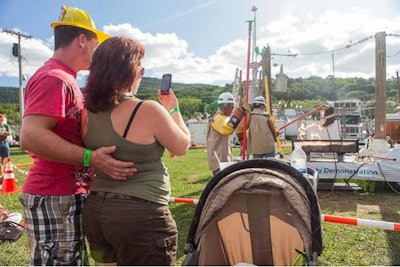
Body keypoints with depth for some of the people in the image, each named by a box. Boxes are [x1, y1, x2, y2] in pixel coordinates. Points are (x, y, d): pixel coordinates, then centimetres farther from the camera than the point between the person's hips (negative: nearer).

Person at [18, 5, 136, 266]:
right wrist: (90, 158, -31)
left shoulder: (64, 79, 17)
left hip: (68, 193, 10)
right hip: (55, 197, -10)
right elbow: (30, 136, -28)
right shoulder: (54, 78, -16)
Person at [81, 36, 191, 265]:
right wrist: (173, 109, 8)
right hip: (140, 216, -7)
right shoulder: (148, 110, -19)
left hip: (96, 211, 7)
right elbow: (182, 147, -4)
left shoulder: (89, 112, 1)